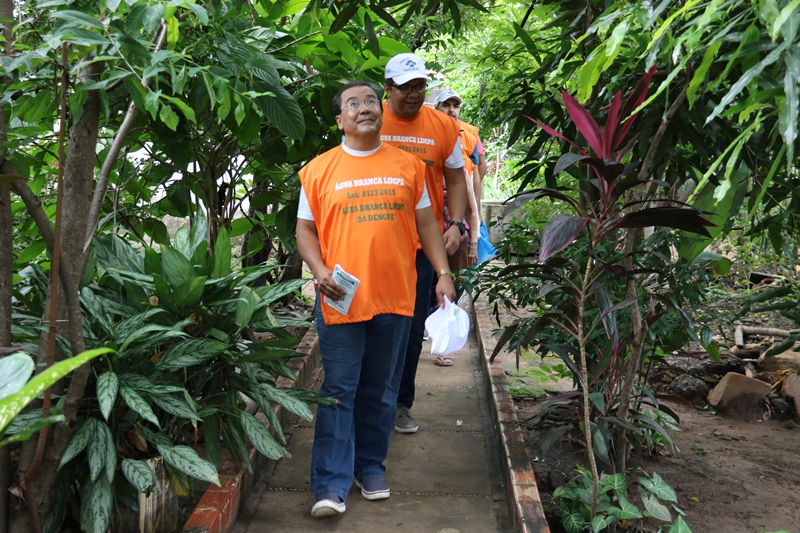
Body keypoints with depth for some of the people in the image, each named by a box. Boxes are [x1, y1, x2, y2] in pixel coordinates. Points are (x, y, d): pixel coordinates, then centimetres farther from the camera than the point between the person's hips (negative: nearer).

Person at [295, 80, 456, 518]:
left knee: (378, 389, 13)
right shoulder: (319, 170, 1)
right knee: (339, 391, -1)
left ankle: (371, 467, 28)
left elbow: (426, 223, 12)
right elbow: (305, 230, 4)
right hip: (341, 298, -2)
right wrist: (320, 271, -11)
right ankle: (331, 486, 3)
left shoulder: (408, 165, 7)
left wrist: (443, 273, 4)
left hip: (395, 297, 2)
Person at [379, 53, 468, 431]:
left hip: (423, 243, 2)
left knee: (412, 329, 9)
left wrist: (456, 225, -2)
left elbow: (455, 179, 11)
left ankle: (400, 404, 24)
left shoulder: (443, 126, 3)